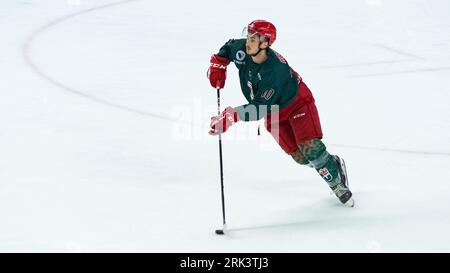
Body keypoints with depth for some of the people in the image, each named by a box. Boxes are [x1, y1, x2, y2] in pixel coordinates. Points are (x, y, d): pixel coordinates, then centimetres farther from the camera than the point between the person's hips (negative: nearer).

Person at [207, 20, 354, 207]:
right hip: (274, 112, 6)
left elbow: (261, 108, -38)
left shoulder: (275, 70, -39)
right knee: (299, 156, 0)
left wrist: (232, 116, -44)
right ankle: (333, 164, 25)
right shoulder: (241, 50, -20)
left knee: (310, 147, -18)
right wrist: (217, 64, -8)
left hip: (297, 103, -6)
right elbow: (229, 47, 7)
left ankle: (337, 183, 1)